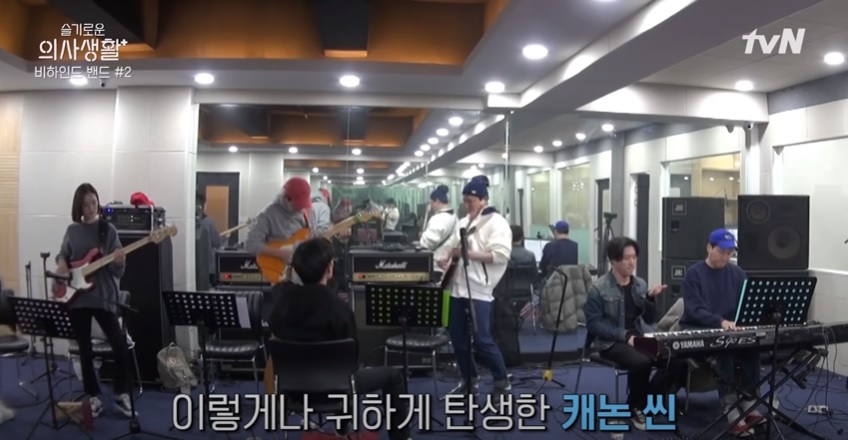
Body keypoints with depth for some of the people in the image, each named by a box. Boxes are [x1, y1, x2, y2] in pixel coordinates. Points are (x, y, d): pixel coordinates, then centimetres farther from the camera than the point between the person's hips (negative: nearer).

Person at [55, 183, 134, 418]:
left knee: (120, 345, -8)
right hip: (76, 298, 3)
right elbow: (62, 255, 20)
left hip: (104, 296, -3)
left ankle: (122, 395, 7)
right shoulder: (72, 230, 7)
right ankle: (93, 397, 20)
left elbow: (118, 270, -4)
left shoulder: (108, 230, -1)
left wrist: (118, 262, -27)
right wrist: (61, 264, -2)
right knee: (85, 350, 8)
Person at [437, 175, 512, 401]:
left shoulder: (496, 222, -6)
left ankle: (502, 382, 12)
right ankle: (469, 381, 27)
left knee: (482, 339, -7)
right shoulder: (463, 223, 17)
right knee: (458, 337, 10)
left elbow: (501, 255, -17)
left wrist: (468, 254, -19)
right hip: (458, 287, 8)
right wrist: (448, 259, 2)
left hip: (479, 290, -7)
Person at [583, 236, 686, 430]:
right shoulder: (598, 288, -8)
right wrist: (624, 336, -22)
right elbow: (593, 324, -13)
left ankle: (647, 402, 0)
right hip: (612, 342, -6)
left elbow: (650, 320, 12)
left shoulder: (641, 284, 10)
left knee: (677, 360, -18)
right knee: (642, 362, -35)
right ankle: (635, 407, -5)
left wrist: (651, 299, -7)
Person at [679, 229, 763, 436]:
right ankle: (731, 411, -30)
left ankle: (749, 406, -18)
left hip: (732, 331, 5)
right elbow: (694, 310, -17)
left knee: (752, 346, -25)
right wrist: (720, 322, -33)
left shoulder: (737, 273, 10)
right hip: (697, 331, -4)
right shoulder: (693, 273, -6)